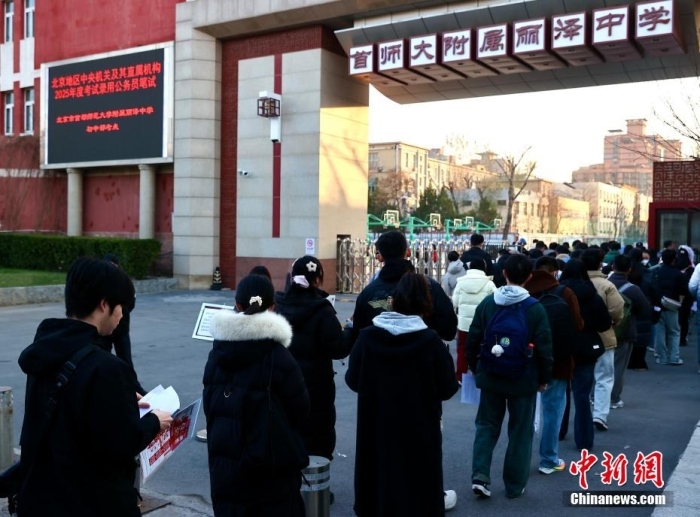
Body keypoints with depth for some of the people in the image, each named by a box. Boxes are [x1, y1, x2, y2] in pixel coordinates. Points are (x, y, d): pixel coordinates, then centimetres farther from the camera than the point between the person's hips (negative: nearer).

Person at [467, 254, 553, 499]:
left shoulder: (487, 302, -4)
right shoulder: (536, 309, -11)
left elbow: (473, 339, 0)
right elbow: (544, 347, -9)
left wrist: (476, 368, 14)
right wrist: (544, 377, 5)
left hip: (491, 376, 2)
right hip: (523, 379, -2)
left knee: (487, 425, 14)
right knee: (520, 431, 10)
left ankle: (480, 475, 2)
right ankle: (515, 484, 18)